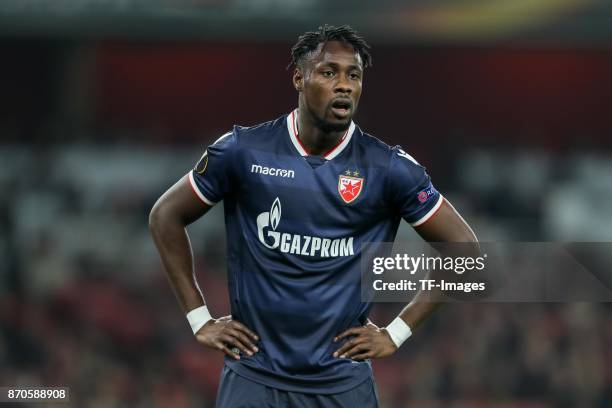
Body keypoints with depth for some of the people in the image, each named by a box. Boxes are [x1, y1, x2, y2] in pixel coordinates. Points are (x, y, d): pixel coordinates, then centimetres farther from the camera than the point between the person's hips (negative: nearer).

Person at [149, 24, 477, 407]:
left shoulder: (389, 168, -5)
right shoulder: (243, 151, -3)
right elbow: (167, 215, 8)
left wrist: (396, 333, -1)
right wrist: (200, 319, 4)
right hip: (254, 376, 0)